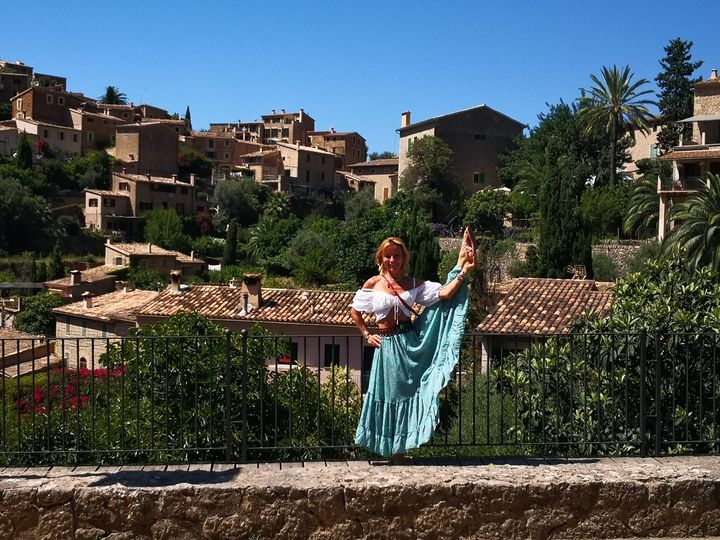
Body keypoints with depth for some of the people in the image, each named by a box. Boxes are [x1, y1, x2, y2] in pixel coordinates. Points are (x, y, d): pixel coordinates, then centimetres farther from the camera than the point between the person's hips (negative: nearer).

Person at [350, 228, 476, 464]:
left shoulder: (414, 284, 3)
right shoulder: (373, 284, 1)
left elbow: (444, 294, -9)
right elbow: (354, 311, 12)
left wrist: (463, 272, -17)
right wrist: (367, 334, 5)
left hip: (410, 343, 1)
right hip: (387, 346, -1)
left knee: (407, 395, 4)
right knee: (390, 396, 6)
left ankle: (399, 453, 18)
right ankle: (394, 453, 18)